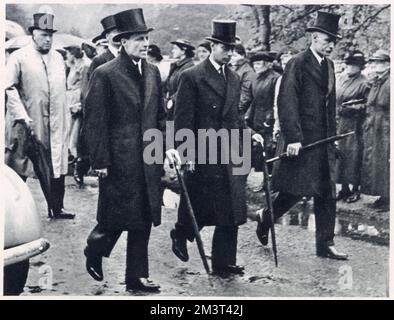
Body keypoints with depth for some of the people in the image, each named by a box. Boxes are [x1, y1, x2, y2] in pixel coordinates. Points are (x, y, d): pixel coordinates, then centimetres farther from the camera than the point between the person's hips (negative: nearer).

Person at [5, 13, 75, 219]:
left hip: (55, 124, 5)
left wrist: (63, 120, 11)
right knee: (19, 168, 4)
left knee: (57, 166, 4)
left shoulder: (58, 58, 13)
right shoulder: (18, 57, -5)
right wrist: (22, 116, -18)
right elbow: (10, 88, -10)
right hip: (28, 124, -5)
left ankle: (57, 208, 11)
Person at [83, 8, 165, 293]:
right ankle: (94, 251, 32)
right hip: (119, 160, -6)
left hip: (148, 160, 6)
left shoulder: (153, 72, 10)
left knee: (144, 220, 8)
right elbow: (95, 122, -10)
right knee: (115, 218, 3)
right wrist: (100, 162, -12)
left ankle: (137, 277, 17)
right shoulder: (105, 74, -9)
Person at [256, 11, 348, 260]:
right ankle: (265, 220, 21)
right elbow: (287, 103, -15)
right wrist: (292, 138, -21)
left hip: (324, 140, 7)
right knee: (295, 190, -4)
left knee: (327, 193, 6)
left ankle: (325, 245, 12)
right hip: (303, 139, -7)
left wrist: (333, 135, 14)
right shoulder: (298, 64, -9)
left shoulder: (329, 65, 14)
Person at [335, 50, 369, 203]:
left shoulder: (363, 83, -9)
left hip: (354, 125, -6)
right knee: (340, 155, 8)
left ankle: (356, 190, 7)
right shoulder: (341, 78, 10)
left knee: (353, 156, -3)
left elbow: (366, 105, -8)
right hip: (339, 123, 6)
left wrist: (352, 106, -19)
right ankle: (344, 188, 17)